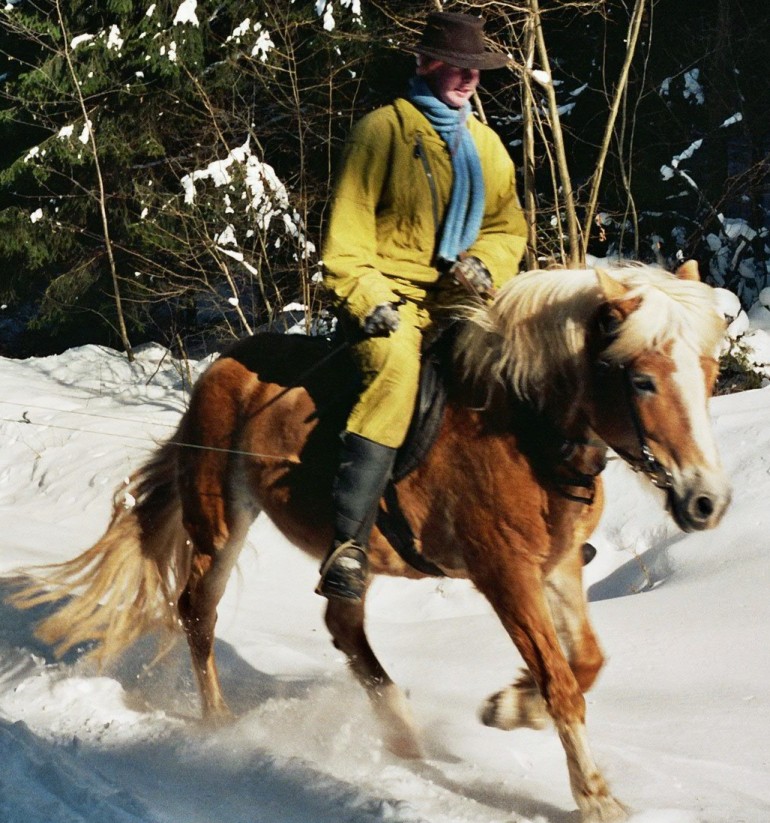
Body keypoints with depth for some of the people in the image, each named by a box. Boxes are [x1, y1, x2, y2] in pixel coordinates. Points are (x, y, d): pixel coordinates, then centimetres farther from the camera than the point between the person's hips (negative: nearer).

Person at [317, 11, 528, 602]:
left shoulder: (485, 143, 20)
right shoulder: (384, 129, 0)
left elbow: (509, 224, 20)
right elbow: (349, 225, -5)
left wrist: (484, 263, -2)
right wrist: (365, 295, -18)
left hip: (460, 298, 6)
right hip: (393, 295, -6)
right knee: (396, 366, -35)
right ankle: (350, 542, -40)